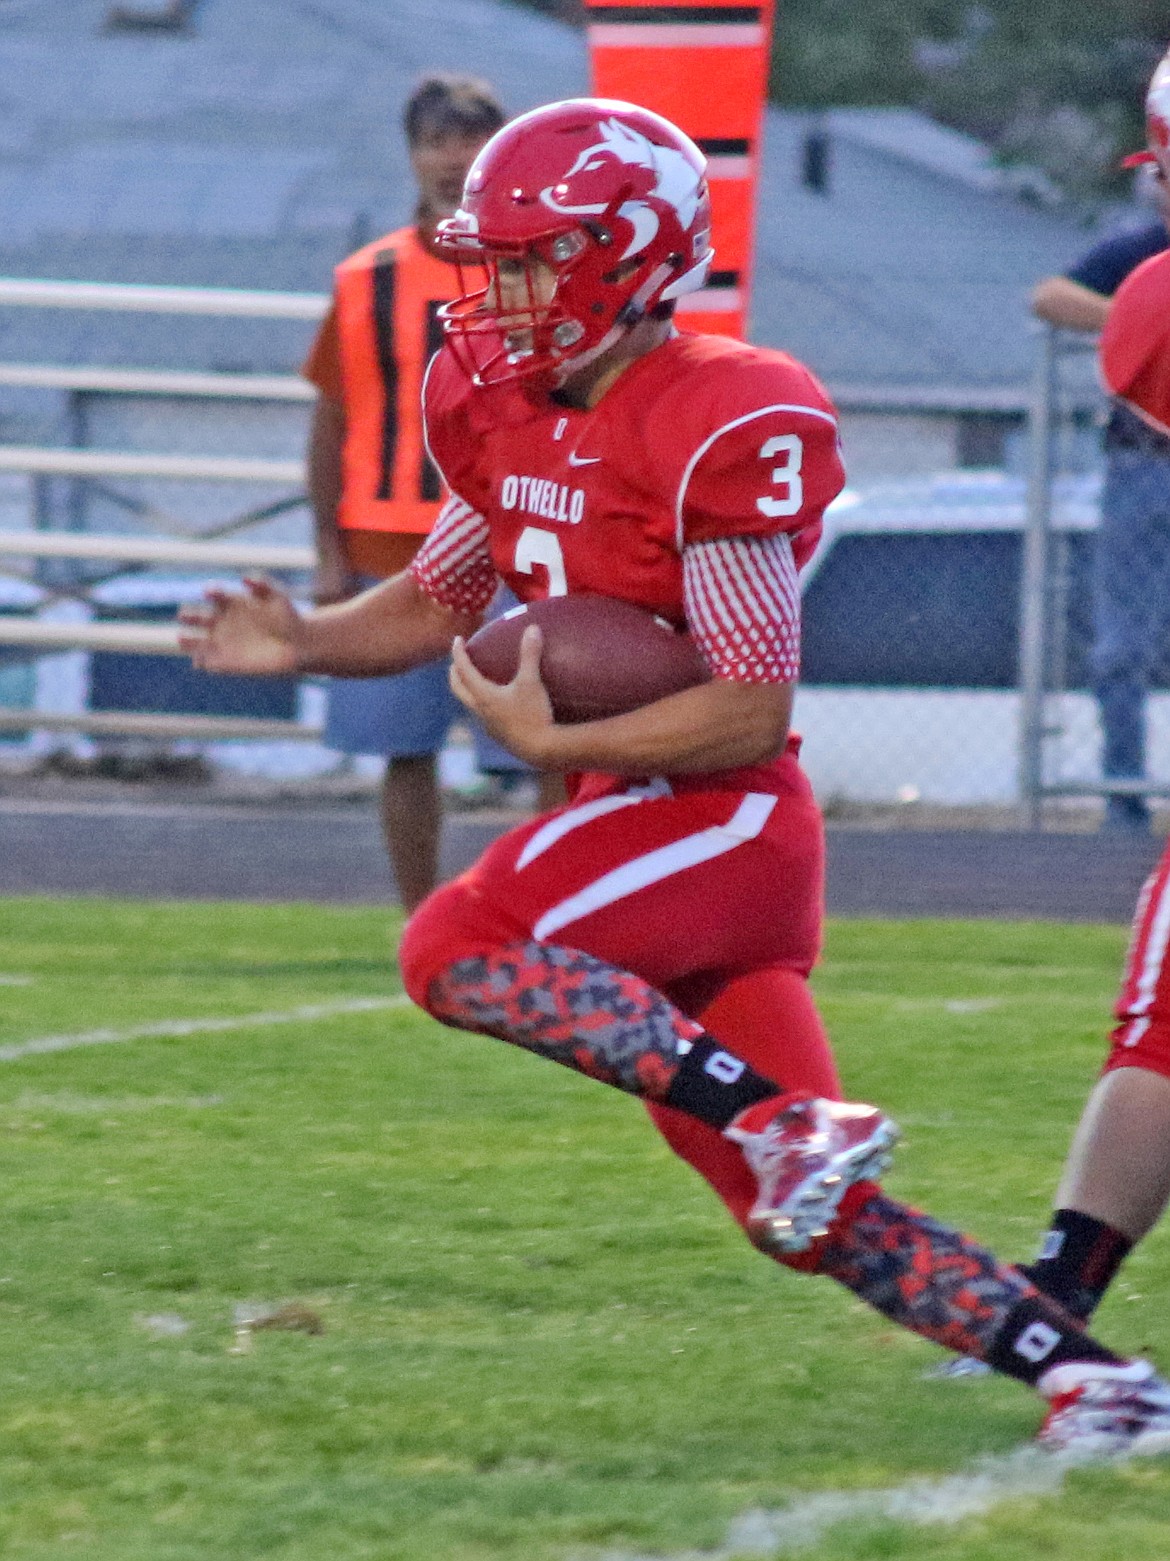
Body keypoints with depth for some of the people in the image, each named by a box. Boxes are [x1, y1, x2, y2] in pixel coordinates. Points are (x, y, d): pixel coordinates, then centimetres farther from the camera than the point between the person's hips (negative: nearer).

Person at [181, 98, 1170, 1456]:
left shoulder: (719, 428, -18)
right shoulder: (513, 415, 8)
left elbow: (753, 710, -19)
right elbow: (436, 603, 21)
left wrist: (552, 744, -21)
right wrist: (307, 642, 2)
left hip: (723, 817, -8)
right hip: (635, 824, 8)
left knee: (454, 949, -26)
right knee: (811, 1218, 5)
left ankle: (783, 1123, -27)